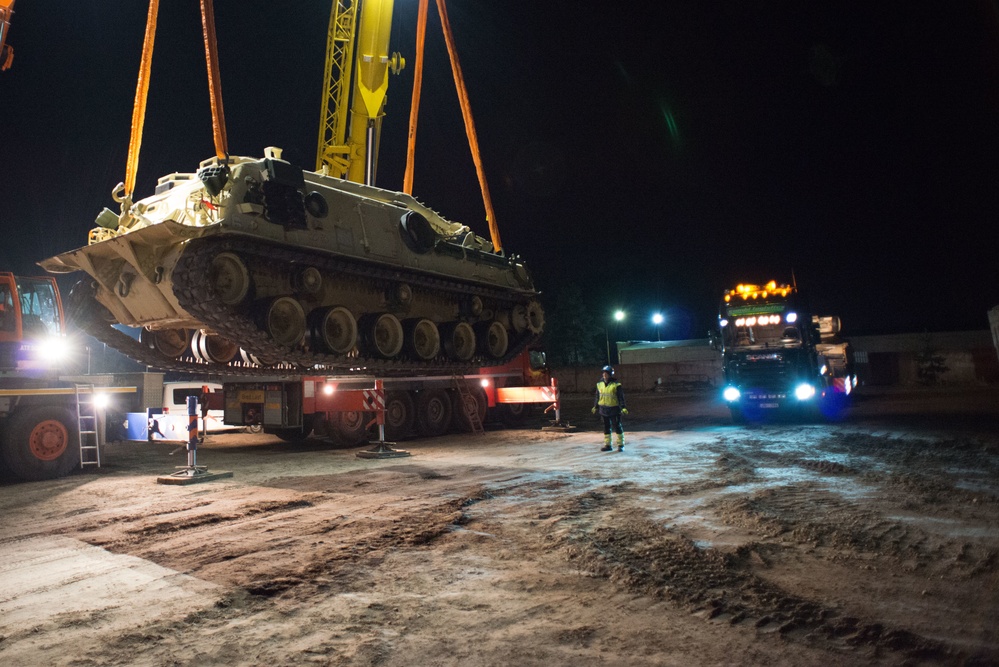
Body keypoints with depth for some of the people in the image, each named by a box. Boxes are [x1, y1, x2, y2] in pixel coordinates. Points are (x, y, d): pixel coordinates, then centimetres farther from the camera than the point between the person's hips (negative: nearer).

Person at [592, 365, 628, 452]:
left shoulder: (616, 385, -9)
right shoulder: (600, 384, 6)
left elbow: (621, 397, -8)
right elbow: (597, 397, 15)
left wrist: (623, 407, -14)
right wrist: (595, 407, 18)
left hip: (614, 409, -5)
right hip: (604, 409, 5)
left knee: (617, 427, 2)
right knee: (606, 427, 11)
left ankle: (621, 445, 12)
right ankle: (607, 445, 18)